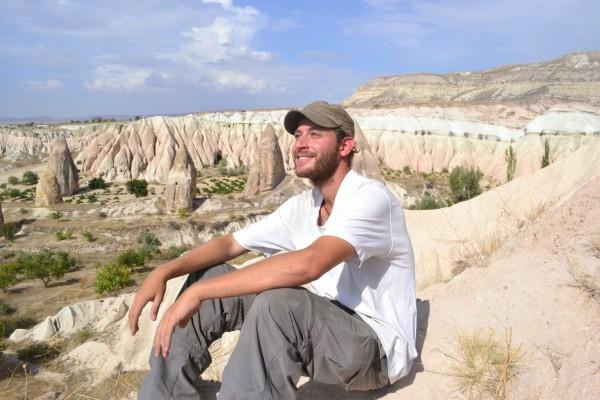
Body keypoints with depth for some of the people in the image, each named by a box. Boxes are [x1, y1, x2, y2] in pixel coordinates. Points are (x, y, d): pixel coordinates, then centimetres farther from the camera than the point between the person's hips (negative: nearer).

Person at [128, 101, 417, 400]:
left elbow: (307, 265, -37)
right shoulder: (302, 206, 4)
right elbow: (231, 243, 6)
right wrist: (165, 272, -11)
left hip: (378, 349, -7)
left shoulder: (370, 197, -21)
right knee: (211, 277, -3)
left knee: (277, 303, -37)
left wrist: (198, 292, -33)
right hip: (324, 325, 7)